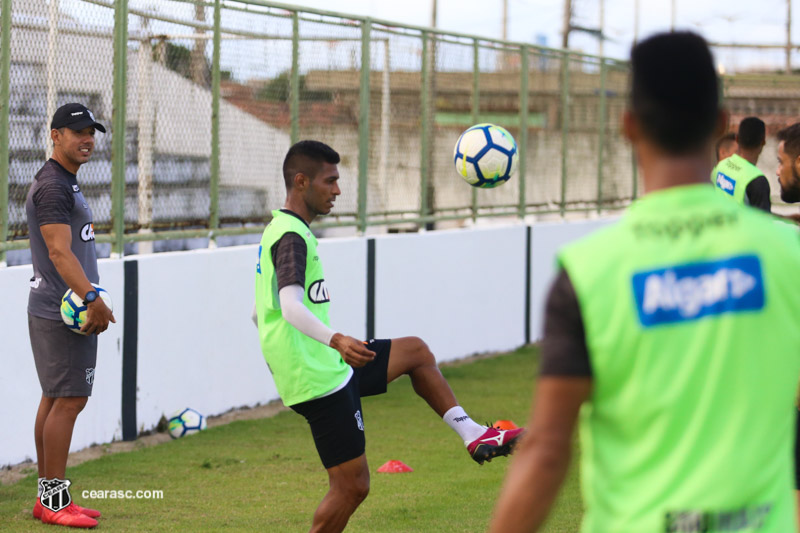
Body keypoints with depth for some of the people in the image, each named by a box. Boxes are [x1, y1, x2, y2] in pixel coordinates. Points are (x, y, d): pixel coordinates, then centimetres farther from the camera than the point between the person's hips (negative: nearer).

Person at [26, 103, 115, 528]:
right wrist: (92, 298, -33)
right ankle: (54, 499, -8)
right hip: (63, 314, -11)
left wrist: (88, 299, 20)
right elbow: (60, 252, -25)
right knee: (69, 400, -10)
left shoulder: (64, 183, 19)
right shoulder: (53, 187, -14)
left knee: (54, 399, 11)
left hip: (57, 312, 11)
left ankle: (48, 497, 16)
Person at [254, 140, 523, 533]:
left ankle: (474, 437, 21)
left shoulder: (276, 232, 15)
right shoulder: (292, 238, -17)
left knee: (416, 352, 20)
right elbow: (291, 307, -33)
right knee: (351, 486, -6)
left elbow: (261, 312, 23)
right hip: (321, 379, -10)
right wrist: (336, 340, -49)